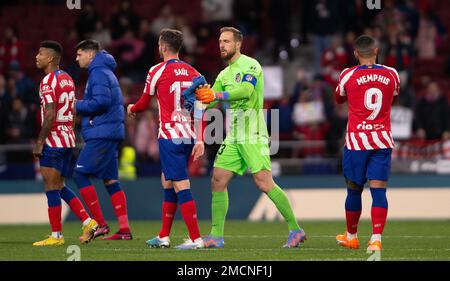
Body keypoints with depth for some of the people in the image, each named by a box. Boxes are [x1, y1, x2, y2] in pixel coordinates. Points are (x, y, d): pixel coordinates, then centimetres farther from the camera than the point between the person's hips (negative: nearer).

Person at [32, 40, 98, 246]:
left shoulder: (48, 82, -14)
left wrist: (39, 142, -16)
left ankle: (56, 236, 1)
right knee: (59, 187, 15)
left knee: (52, 188, -2)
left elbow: (50, 115, -20)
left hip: (53, 139, -9)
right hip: (68, 138, 9)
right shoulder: (67, 79, 14)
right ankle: (88, 222, 8)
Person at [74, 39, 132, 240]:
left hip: (101, 133, -10)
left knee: (80, 174, -9)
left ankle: (100, 224, -11)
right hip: (112, 133, 10)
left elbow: (101, 102, -21)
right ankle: (124, 229, 5)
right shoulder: (106, 71, 21)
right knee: (110, 180, 8)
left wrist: (78, 105, -8)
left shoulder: (98, 73, -10)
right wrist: (81, 106, 14)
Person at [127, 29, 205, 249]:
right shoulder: (192, 72, 10)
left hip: (170, 136, -6)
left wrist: (132, 109, 30)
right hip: (189, 136, 6)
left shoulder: (157, 71, -5)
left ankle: (196, 238, -16)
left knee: (181, 187, -9)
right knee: (167, 183, 18)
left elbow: (144, 104, 8)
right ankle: (163, 237, 21)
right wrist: (200, 140, 4)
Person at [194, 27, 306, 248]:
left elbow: (245, 90, -24)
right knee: (218, 181, 0)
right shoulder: (224, 74, 18)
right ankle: (216, 236, 3)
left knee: (264, 183, -13)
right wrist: (202, 95, -10)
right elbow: (210, 100, 12)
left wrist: (218, 95, -33)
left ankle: (295, 229, -6)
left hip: (253, 135, -8)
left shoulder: (250, 66, -7)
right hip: (233, 137, 8)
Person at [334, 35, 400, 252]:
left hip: (356, 139, -1)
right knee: (378, 189, -4)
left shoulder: (348, 75, -4)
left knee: (354, 190, 13)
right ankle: (376, 238, -19)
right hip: (382, 140, 1)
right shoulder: (392, 75, 2)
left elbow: (339, 99, 17)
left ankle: (351, 237, 28)